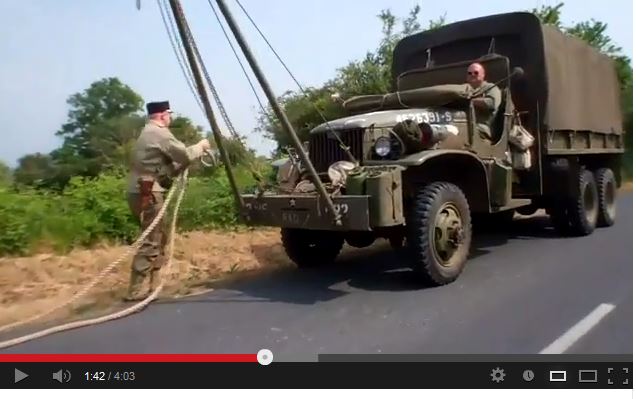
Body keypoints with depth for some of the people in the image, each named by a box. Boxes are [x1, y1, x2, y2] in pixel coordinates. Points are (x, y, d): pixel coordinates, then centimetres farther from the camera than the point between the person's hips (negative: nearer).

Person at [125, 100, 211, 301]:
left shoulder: (149, 133, 23)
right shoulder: (159, 133, -9)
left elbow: (169, 167, 22)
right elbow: (184, 155, -11)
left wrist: (185, 163, 14)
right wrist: (201, 146, 6)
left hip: (143, 192, 10)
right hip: (148, 193, -10)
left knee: (159, 238, 15)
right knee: (150, 242, -9)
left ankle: (154, 285, 20)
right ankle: (134, 291, -9)